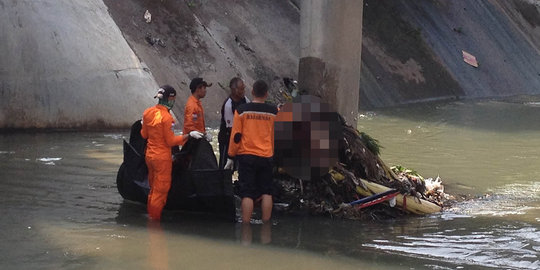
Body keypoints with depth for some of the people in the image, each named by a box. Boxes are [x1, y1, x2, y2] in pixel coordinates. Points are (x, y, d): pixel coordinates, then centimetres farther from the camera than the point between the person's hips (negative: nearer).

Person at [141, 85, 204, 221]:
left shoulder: (148, 112, 1)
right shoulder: (166, 117, -21)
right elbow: (170, 141, -18)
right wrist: (189, 135, -15)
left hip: (149, 155, 8)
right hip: (162, 157, -8)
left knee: (153, 189, 20)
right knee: (161, 191, 4)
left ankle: (150, 216, 27)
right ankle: (155, 219, 9)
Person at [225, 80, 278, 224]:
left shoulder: (242, 110, -3)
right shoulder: (273, 111, 2)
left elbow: (236, 135, -3)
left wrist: (231, 157, 4)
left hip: (246, 156, -1)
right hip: (266, 157, 1)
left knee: (247, 194, -2)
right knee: (266, 193, 9)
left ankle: (245, 226, -5)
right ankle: (266, 224, 10)